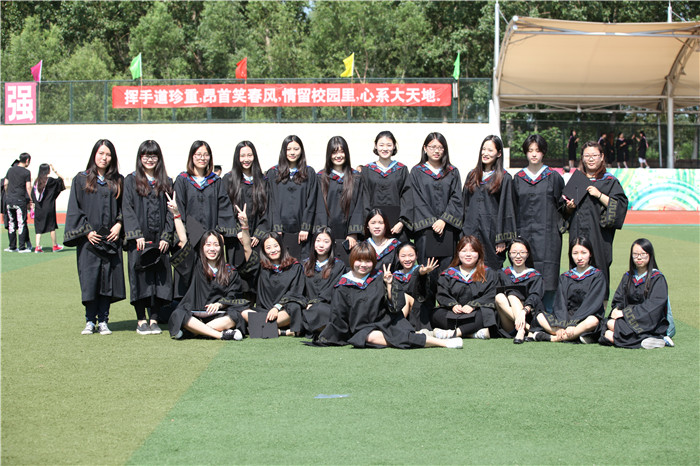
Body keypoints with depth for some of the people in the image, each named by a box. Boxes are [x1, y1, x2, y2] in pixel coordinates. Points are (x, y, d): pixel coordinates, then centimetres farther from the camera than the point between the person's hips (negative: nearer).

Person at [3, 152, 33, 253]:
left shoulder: (10, 169, 10)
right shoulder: (26, 172, -6)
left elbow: (5, 184, 12)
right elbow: (28, 188, -8)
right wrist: (30, 202, -2)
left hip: (9, 199, 5)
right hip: (20, 200, -5)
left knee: (11, 223, 10)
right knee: (21, 223, 0)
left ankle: (12, 246, 13)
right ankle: (22, 247, -1)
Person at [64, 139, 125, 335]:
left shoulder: (118, 182, 11)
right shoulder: (81, 180, 5)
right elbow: (75, 209, 2)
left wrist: (119, 224, -6)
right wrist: (86, 231, -8)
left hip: (111, 238, 2)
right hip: (89, 239, -2)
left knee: (108, 279, 0)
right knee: (90, 279, -3)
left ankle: (103, 321, 6)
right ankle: (90, 321, 5)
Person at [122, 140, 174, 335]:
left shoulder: (166, 182, 11)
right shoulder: (131, 180, 4)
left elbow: (170, 211, 8)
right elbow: (127, 209, -2)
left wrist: (166, 237, -3)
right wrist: (137, 235, -12)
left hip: (159, 239, 2)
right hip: (139, 238, -2)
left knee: (159, 277, 0)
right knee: (140, 277, -1)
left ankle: (154, 319, 7)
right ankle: (141, 320, 6)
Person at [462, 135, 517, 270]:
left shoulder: (504, 178, -1)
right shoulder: (472, 176, 14)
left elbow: (506, 210, -4)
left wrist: (502, 239, -10)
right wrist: (463, 233, 10)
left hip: (491, 232, -4)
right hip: (471, 232, 4)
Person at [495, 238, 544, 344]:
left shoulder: (535, 277, 8)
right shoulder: (503, 274, 19)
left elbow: (534, 298, -11)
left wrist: (524, 311, -31)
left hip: (528, 318, -2)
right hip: (508, 326, 2)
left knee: (512, 295, -24)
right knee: (499, 297, -24)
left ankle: (521, 329, -44)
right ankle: (526, 328, -39)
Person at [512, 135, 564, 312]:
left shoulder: (554, 177, 5)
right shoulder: (518, 179, 11)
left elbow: (561, 204, 7)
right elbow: (513, 209, 13)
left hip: (547, 236, -2)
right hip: (524, 234, 2)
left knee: (547, 278, -6)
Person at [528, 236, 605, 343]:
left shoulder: (597, 276, 3)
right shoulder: (564, 278, 15)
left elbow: (592, 303, -11)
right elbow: (560, 303, 0)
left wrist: (573, 325, -24)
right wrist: (561, 325, -21)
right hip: (566, 318, 4)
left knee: (593, 321, -39)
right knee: (540, 317, -20)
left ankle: (552, 338, -35)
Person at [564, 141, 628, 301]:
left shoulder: (610, 182, 5)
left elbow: (620, 205, -6)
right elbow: (566, 213, 20)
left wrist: (599, 195, -15)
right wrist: (569, 207, -3)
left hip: (599, 235, -3)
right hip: (577, 233, 3)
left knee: (598, 268, -8)